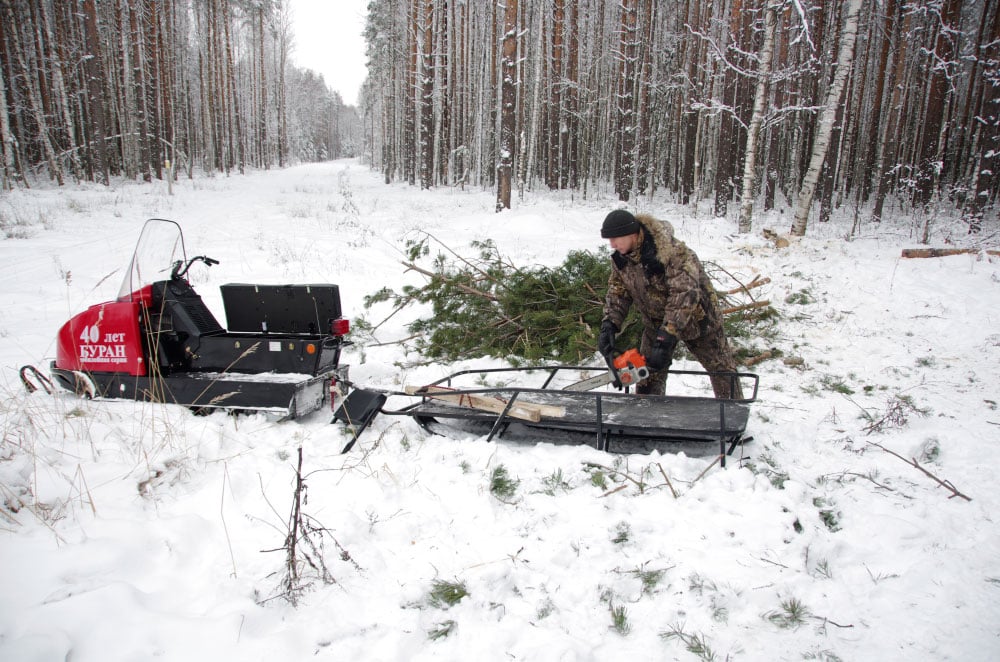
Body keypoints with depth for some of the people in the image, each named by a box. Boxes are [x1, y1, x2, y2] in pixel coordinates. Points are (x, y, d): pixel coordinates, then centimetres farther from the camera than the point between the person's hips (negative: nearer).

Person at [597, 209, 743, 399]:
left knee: (721, 367, 12)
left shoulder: (672, 250, -35)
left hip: (695, 316, -5)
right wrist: (609, 325, -20)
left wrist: (665, 339, -43)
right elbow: (618, 291, -5)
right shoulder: (620, 257, -13)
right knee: (648, 371, 3)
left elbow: (684, 295, -39)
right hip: (655, 321, 5)